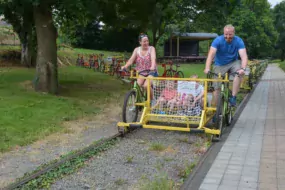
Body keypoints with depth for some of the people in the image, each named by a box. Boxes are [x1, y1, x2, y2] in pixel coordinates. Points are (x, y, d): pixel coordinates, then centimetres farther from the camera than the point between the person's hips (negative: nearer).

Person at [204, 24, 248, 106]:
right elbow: (211, 54, -29)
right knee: (217, 87, -5)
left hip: (233, 63, 0)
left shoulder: (238, 41, -15)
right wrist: (207, 68, -44)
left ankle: (233, 97, -23)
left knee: (239, 72, -32)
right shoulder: (218, 40, -17)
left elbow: (244, 56, -26)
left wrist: (243, 68, -45)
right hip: (220, 65, 0)